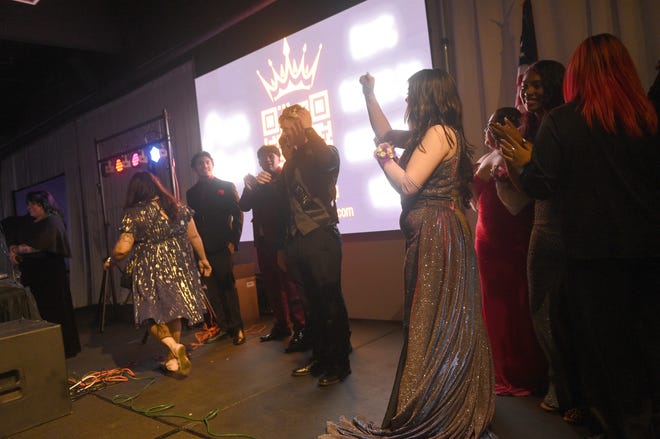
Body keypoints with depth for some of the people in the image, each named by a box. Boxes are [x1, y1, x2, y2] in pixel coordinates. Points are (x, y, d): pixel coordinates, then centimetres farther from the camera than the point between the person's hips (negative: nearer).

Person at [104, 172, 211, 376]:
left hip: (151, 271, -4)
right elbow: (194, 237, 7)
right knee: (173, 311, 16)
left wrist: (110, 262, 9)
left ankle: (174, 346, -16)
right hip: (179, 267, 5)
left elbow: (122, 248, -11)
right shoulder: (178, 207, 4)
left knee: (152, 314, 8)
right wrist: (203, 259, 19)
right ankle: (173, 359, 24)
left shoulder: (133, 215, -7)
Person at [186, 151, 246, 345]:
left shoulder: (226, 187, 6)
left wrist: (233, 241, -7)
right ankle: (223, 326, 11)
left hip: (221, 246, -3)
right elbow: (191, 220, 12)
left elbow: (238, 214, 1)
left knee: (228, 286, -2)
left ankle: (237, 328, 5)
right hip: (202, 248, 3)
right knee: (212, 289, 3)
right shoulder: (192, 193, 16)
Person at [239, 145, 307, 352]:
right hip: (263, 241, 6)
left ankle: (301, 329, -6)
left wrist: (266, 185, -18)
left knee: (290, 284, -8)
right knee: (272, 285, 11)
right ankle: (281, 325, 21)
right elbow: (244, 206, 3)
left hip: (282, 239, -6)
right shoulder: (255, 181, 16)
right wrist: (250, 186, -13)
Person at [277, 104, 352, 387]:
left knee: (330, 301, 0)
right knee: (310, 303, 12)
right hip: (297, 239, 7)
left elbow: (327, 160, -26)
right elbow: (284, 196, 11)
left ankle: (339, 362, 12)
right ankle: (320, 356, 25)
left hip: (321, 237, -6)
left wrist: (308, 129, -12)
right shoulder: (291, 161, 18)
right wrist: (287, 157, 8)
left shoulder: (325, 152, -1)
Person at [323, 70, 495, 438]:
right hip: (431, 236, 10)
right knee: (441, 322, 16)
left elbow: (408, 185, -19)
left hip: (438, 236, -10)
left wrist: (384, 158, -4)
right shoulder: (429, 134, 16)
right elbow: (386, 134, 25)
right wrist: (369, 95, 20)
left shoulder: (439, 132, -13)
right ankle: (453, 409, 31)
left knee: (436, 324, -3)